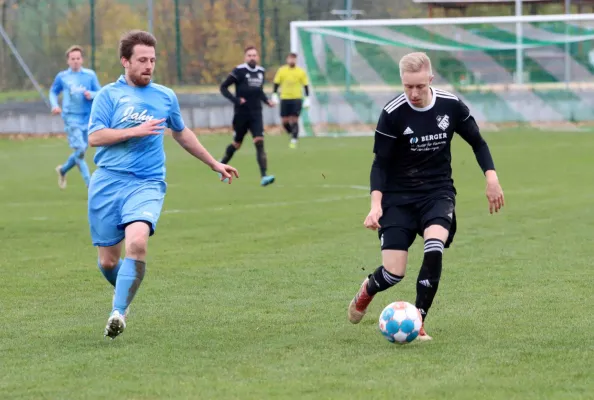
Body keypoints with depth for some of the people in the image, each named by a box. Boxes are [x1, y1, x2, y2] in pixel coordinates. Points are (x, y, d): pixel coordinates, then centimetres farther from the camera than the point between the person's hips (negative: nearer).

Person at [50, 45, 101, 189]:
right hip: (71, 118, -3)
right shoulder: (62, 77, 3)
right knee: (80, 150, -15)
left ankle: (63, 170, 41)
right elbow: (53, 92, 17)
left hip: (87, 118, 3)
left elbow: (100, 93, 5)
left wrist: (91, 95, -17)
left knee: (80, 151, 13)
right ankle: (90, 183, -11)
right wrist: (54, 105, -1)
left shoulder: (90, 75, 4)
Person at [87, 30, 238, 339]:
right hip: (107, 182, 0)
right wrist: (136, 131, -14)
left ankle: (118, 312, -22)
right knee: (108, 261, 2)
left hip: (147, 184, 0)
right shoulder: (109, 94, 5)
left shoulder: (166, 97, 14)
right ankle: (126, 292, 35)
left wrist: (214, 164, 35)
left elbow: (181, 133, 31)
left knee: (137, 242, -28)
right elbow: (94, 137, -6)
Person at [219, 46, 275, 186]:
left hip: (256, 114, 3)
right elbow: (223, 87, -7)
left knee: (259, 142, -13)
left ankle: (264, 176, -21)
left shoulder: (261, 71, 8)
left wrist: (266, 100, 6)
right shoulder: (239, 71, -8)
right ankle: (222, 164, 40)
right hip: (241, 114, -3)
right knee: (237, 144, 11)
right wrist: (236, 100, -19)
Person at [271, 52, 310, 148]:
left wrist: (307, 99, 1)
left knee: (294, 120, -8)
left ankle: (294, 141, -3)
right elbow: (276, 84, 8)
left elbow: (305, 86, 5)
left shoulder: (301, 72, 2)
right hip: (284, 98, 2)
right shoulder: (281, 71, 4)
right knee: (284, 121, 1)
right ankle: (293, 135, 24)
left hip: (297, 98, -2)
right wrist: (274, 96, 0)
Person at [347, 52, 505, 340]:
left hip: (438, 192, 1)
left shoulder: (451, 106, -6)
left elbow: (477, 142, 10)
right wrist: (376, 204, -21)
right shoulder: (392, 114, -14)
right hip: (399, 196, -1)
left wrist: (491, 178, -2)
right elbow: (381, 163, -8)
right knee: (394, 273, -10)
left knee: (434, 249, -29)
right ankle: (367, 290, 29)